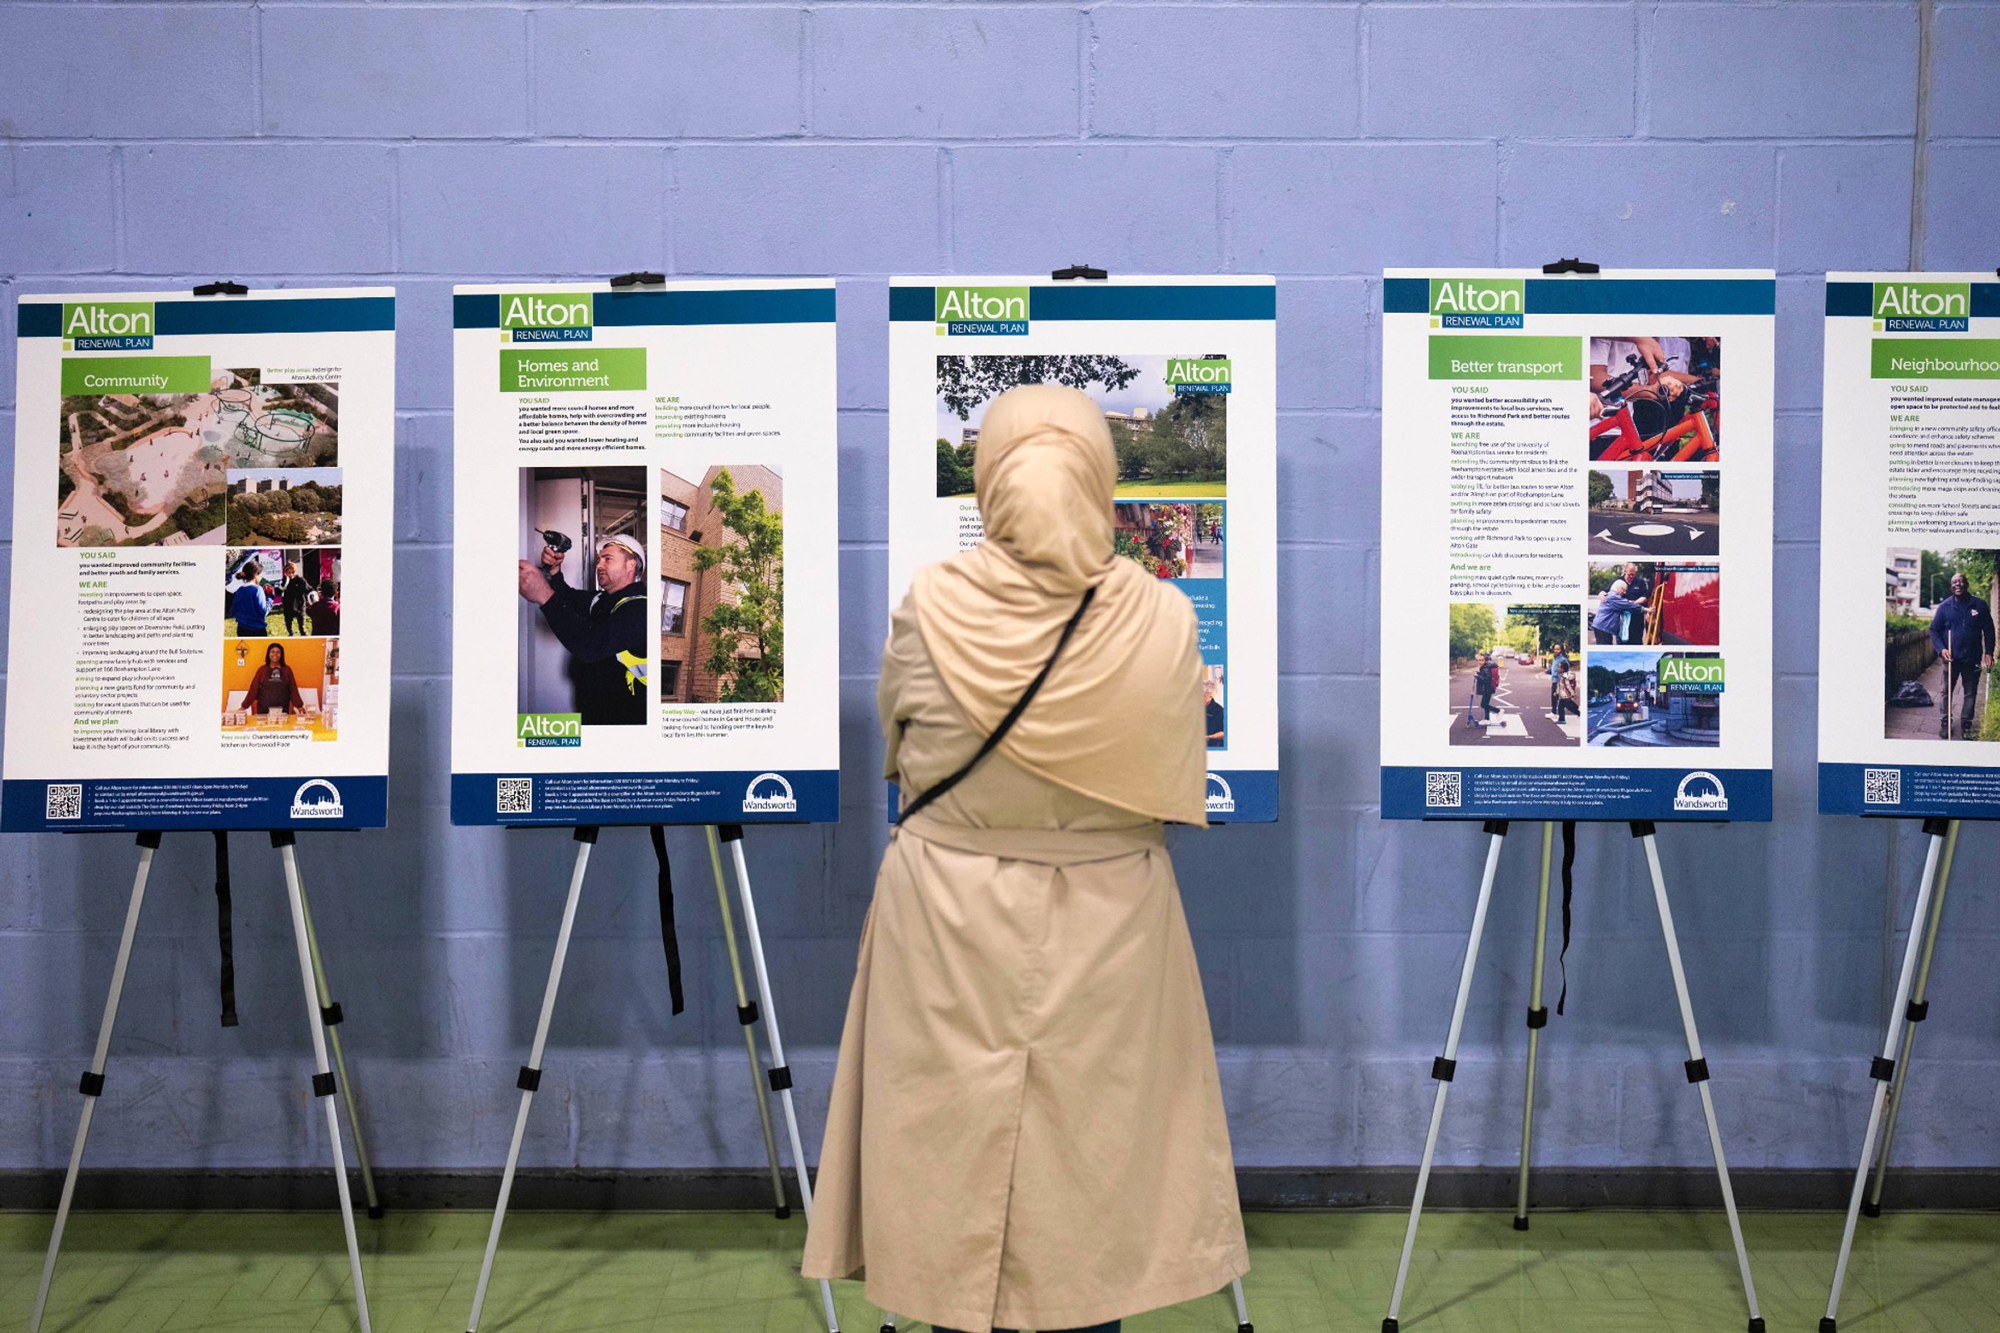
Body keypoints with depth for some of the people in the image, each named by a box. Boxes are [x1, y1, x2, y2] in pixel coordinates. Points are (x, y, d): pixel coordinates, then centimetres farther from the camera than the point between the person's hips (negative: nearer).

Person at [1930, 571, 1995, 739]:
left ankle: (1966, 727, 17)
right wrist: (1941, 649, -12)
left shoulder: (1980, 605, 0)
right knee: (1947, 692, 7)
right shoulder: (1944, 607, -1)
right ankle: (1945, 724, 17)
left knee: (1970, 694, 8)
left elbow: (1988, 630, 5)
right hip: (1951, 658, 0)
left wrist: (1988, 652, -2)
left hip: (1972, 659, 1)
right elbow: (1934, 630, 3)